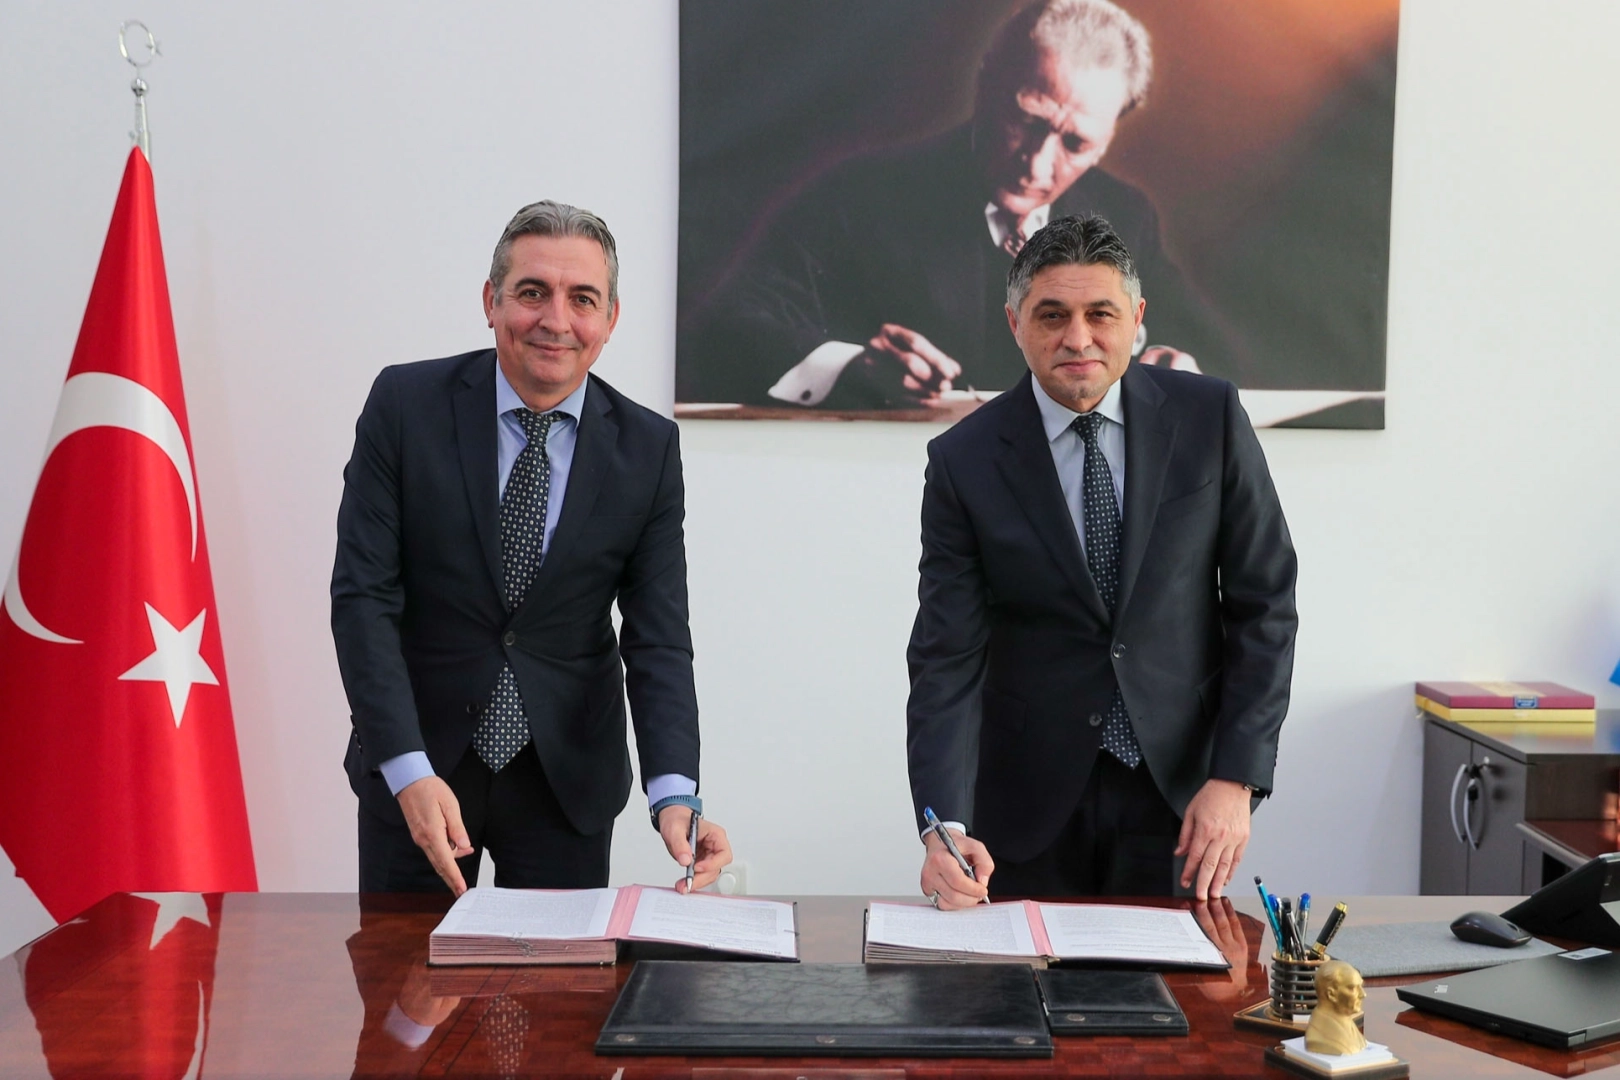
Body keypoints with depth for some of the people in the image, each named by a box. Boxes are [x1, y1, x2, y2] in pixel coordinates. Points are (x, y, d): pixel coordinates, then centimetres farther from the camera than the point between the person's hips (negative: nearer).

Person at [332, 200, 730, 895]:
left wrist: (674, 795, -23)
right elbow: (363, 595, -12)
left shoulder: (648, 448, -6)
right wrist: (410, 771, -22)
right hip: (413, 766, 0)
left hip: (566, 778, 1)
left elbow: (657, 638, -8)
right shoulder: (405, 403, -9)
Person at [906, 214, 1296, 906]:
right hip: (1031, 805, 0)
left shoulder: (1209, 417, -4)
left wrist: (1235, 777, -8)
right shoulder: (965, 460, -8)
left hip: (1181, 790, 1)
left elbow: (1264, 603, -1)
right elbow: (947, 659, -11)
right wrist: (946, 830, -22)